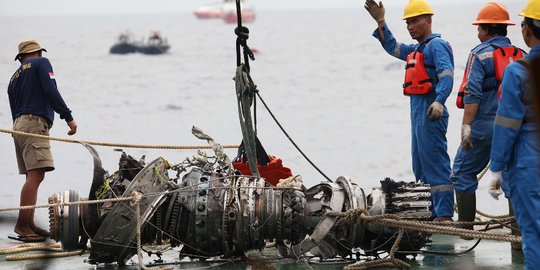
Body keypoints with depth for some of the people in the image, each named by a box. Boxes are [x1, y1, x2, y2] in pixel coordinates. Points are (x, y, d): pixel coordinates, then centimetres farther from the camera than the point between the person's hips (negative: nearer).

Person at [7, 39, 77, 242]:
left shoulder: (14, 78, 25)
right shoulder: (41, 63, 5)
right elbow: (50, 91, -10)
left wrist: (18, 130, 23)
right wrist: (68, 117, -10)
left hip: (18, 125, 8)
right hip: (35, 122, -8)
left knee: (32, 177, 10)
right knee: (36, 175, -15)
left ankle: (28, 225, 7)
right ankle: (22, 225, -24)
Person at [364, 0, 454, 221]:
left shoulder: (436, 46, -8)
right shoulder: (416, 50, 21)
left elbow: (446, 75, -22)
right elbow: (392, 47, 36)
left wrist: (439, 101, -37)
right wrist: (381, 23, 25)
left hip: (431, 115, -10)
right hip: (418, 115, 10)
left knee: (436, 164, -12)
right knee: (421, 168, 13)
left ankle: (444, 215, -14)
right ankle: (433, 213, 17)